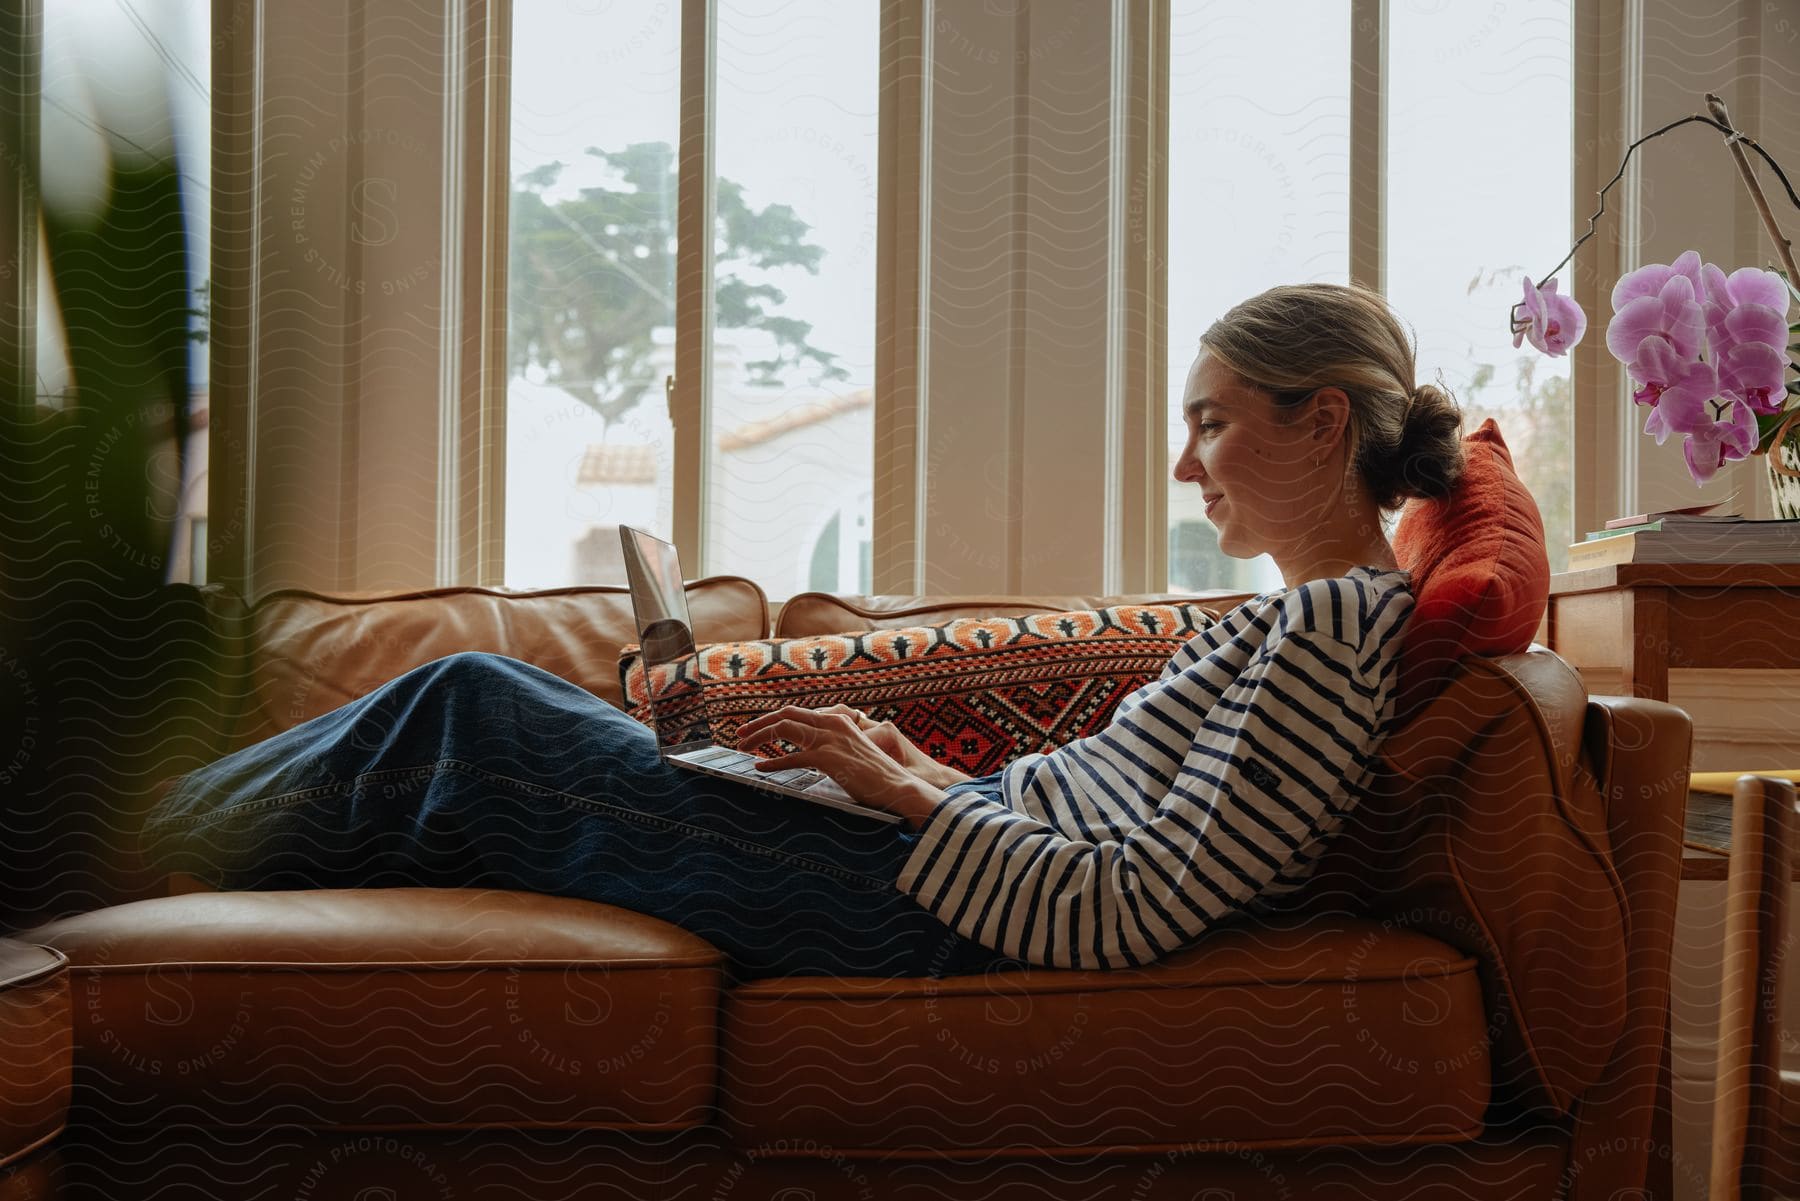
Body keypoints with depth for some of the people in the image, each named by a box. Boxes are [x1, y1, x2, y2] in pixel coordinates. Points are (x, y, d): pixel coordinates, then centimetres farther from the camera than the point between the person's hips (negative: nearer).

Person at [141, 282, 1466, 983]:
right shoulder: (1310, 608, 14)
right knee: (503, 693, 12)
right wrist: (934, 775, 6)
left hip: (922, 922, -9)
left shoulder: (1331, 623, -16)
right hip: (960, 856, 9)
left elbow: (1132, 912, -24)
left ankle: (144, 842, 20)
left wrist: (910, 797, -16)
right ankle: (187, 822, 29)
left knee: (470, 710, -1)